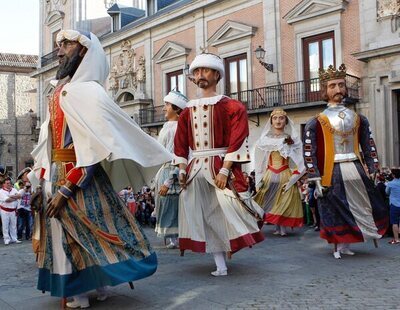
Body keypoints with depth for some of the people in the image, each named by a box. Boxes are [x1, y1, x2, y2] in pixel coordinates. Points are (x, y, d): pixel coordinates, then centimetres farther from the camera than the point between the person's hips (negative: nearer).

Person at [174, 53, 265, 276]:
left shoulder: (231, 106, -3)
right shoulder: (188, 110, 13)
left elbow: (237, 140, -12)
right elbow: (181, 143, 13)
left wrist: (224, 170, -20)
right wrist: (182, 169, 3)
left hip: (220, 167, -5)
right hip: (195, 170, 5)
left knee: (226, 211, -12)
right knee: (206, 218, 4)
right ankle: (221, 265, 11)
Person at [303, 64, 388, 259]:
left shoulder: (359, 119, 10)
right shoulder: (316, 123, -3)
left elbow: (369, 147, 13)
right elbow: (309, 154, -7)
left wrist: (373, 172, 6)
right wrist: (317, 181, -11)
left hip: (356, 171, 4)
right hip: (332, 173, -4)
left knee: (362, 206, 8)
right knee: (335, 211, 4)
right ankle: (339, 246, 21)